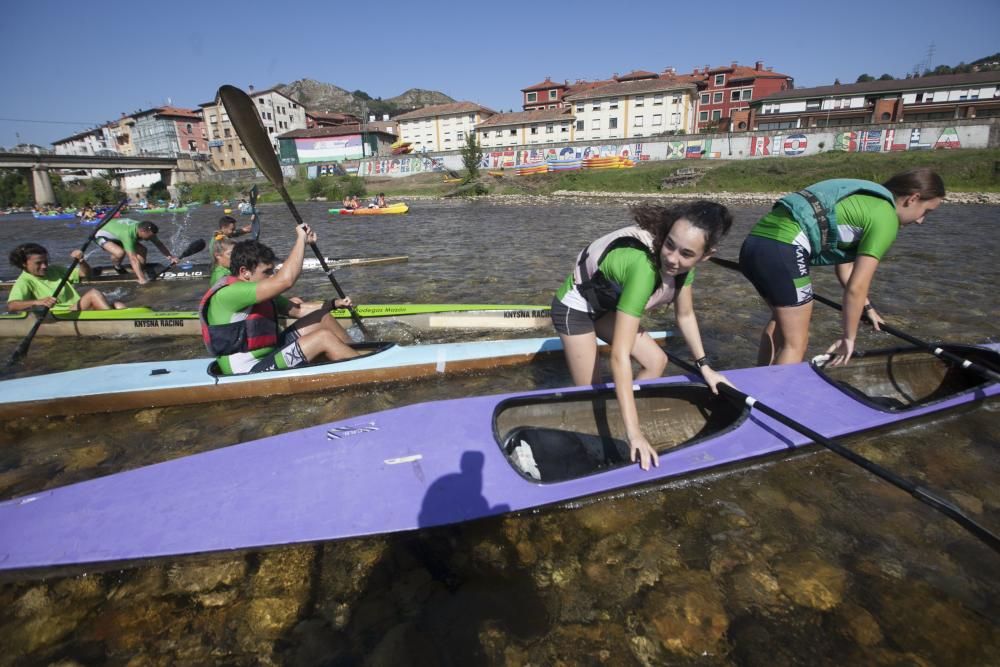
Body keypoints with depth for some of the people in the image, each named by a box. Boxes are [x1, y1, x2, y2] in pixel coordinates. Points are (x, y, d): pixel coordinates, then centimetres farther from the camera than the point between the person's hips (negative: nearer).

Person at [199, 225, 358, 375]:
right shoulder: (227, 293, -21)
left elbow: (297, 310, 16)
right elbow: (286, 280, -31)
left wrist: (333, 304, 6)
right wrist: (302, 239, -20)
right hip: (250, 375, -10)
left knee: (323, 318, 4)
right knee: (324, 337, -18)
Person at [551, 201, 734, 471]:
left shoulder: (681, 261, -18)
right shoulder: (643, 267, -42)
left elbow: (685, 315, 1)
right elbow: (620, 356, -45)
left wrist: (704, 365, 2)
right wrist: (634, 432, -44)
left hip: (606, 304, 8)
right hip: (575, 309, -7)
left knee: (656, 361, 8)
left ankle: (622, 427, 23)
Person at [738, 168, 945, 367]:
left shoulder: (865, 200, 27)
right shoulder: (886, 217, 0)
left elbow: (844, 265, 33)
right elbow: (856, 287, -3)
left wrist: (866, 307, 42)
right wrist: (849, 337, 8)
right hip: (780, 251, -10)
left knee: (782, 318, 30)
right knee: (795, 344, 4)